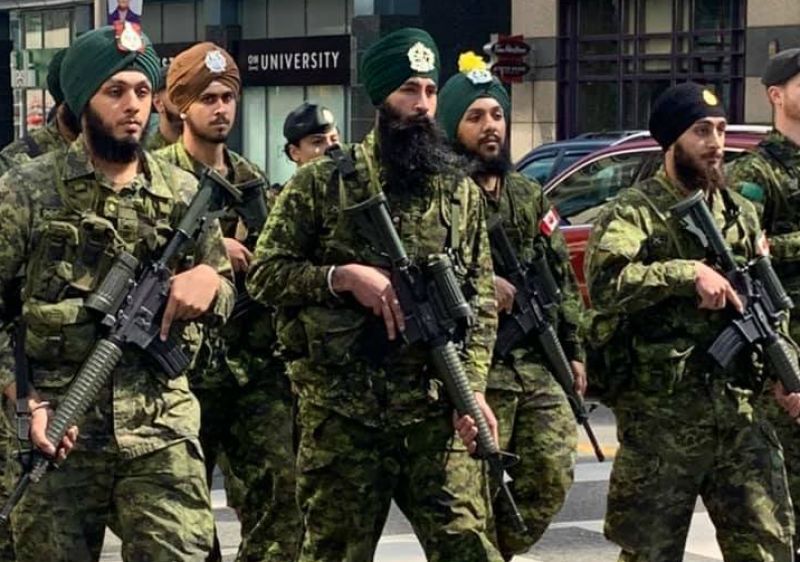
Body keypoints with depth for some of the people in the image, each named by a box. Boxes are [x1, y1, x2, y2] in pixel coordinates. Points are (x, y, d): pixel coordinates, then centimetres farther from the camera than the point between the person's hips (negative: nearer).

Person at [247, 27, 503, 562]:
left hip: (435, 407, 2)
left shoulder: (461, 191, 10)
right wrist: (343, 276, -14)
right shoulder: (323, 182, 1)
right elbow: (265, 274, 1)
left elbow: (482, 300, 9)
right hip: (341, 410, -2)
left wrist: (473, 385, -4)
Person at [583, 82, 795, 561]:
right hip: (657, 420, -5)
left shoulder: (741, 213, 14)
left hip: (739, 413, 5)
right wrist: (689, 273, -24)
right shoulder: (634, 213, -5)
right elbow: (604, 283, -24)